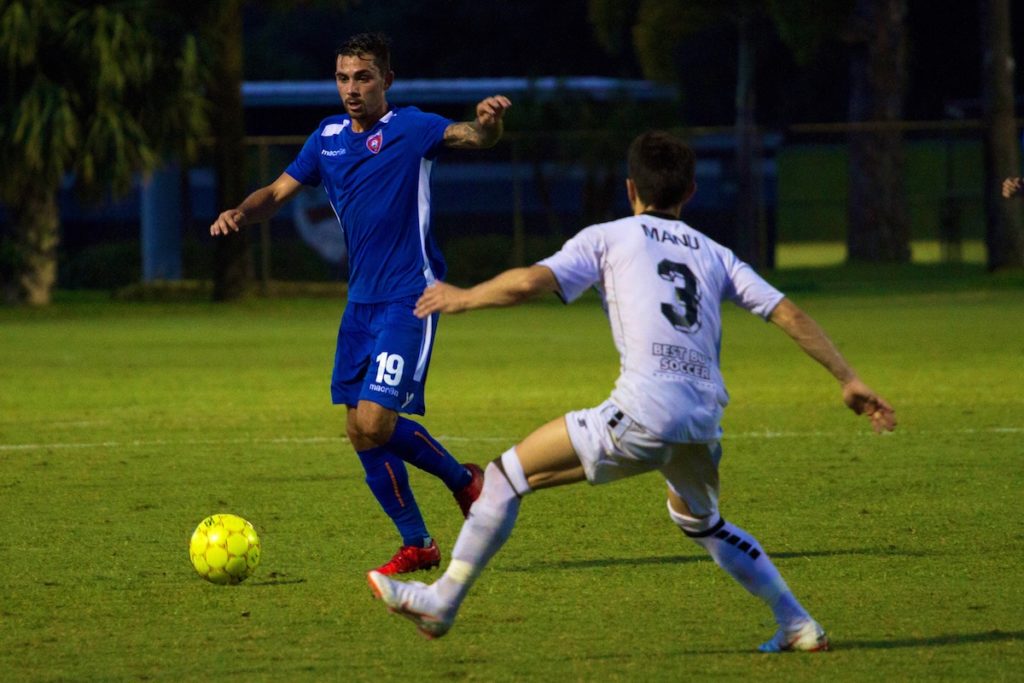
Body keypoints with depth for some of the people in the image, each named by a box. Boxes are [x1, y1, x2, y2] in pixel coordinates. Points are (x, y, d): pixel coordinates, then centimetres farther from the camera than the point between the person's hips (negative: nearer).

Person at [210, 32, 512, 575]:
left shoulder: (409, 129, -9)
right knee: (360, 433, 4)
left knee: (375, 422, -16)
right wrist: (240, 213, -3)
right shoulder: (329, 136, 10)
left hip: (408, 300, -7)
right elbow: (279, 192, 18)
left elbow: (471, 137, -22)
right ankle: (416, 544, 16)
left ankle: (464, 480, 8)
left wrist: (488, 122, -46)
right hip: (361, 301, 7)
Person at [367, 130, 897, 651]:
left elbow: (529, 282, -2)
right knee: (702, 522, 34)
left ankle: (443, 601, 8)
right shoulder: (714, 255, 24)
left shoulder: (609, 238, 12)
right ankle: (798, 626, 31)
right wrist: (850, 380, 20)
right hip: (705, 422, 6)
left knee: (507, 475, 8)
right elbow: (789, 315, 17)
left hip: (643, 413, -6)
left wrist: (463, 298, 14)